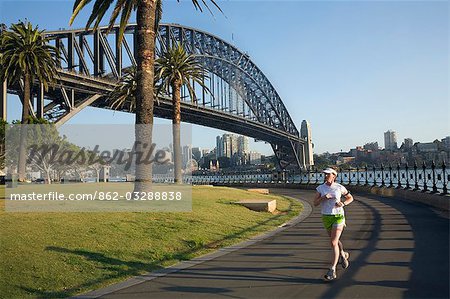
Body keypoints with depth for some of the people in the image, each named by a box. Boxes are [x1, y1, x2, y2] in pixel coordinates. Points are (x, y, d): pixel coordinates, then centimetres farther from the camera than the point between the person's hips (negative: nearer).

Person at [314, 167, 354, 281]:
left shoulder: (340, 187, -6)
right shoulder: (320, 188, -2)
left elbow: (350, 198, 7)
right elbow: (315, 203, -7)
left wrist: (343, 204, -12)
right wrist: (323, 197, -25)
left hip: (338, 216, -4)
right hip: (326, 217, 4)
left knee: (333, 243, -13)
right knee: (334, 241, 21)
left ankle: (332, 271, -9)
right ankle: (343, 255, 53)